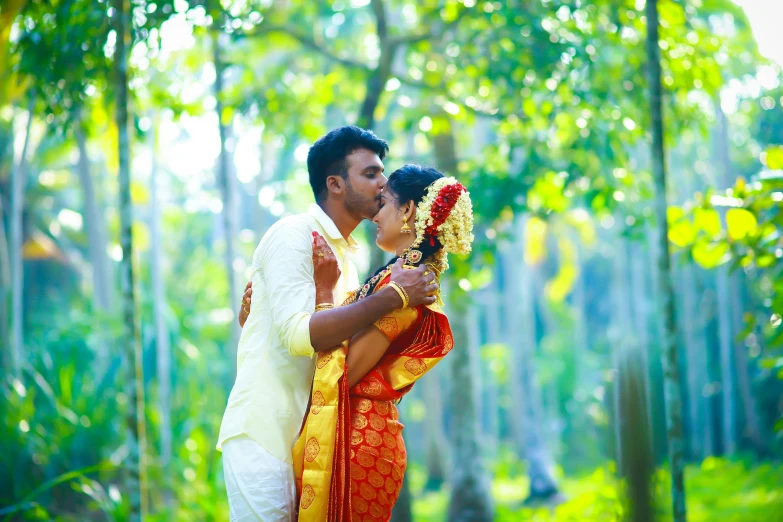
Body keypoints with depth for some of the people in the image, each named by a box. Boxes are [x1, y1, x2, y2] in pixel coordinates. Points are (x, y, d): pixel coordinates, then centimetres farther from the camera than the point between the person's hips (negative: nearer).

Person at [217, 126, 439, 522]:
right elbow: (300, 334, -24)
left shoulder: (344, 253, 17)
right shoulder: (293, 234, -10)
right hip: (262, 431, -8)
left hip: (303, 433, 8)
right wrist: (394, 296, -21)